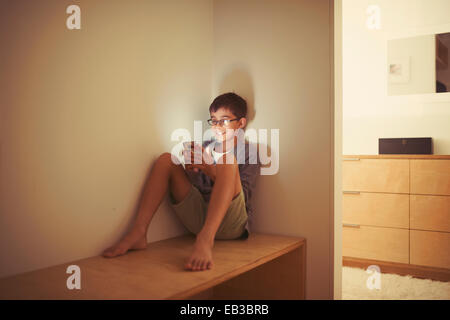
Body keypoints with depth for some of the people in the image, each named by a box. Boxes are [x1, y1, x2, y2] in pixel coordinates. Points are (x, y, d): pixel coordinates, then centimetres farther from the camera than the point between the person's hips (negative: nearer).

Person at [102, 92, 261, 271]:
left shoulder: (250, 151, 9)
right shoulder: (206, 147, 21)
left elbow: (243, 196, -6)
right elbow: (195, 189, 13)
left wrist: (210, 170, -20)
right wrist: (191, 169, -10)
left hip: (231, 223, -4)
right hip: (198, 218, 4)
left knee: (228, 161, -26)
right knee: (166, 159, -6)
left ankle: (205, 240, -44)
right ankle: (137, 233, -21)